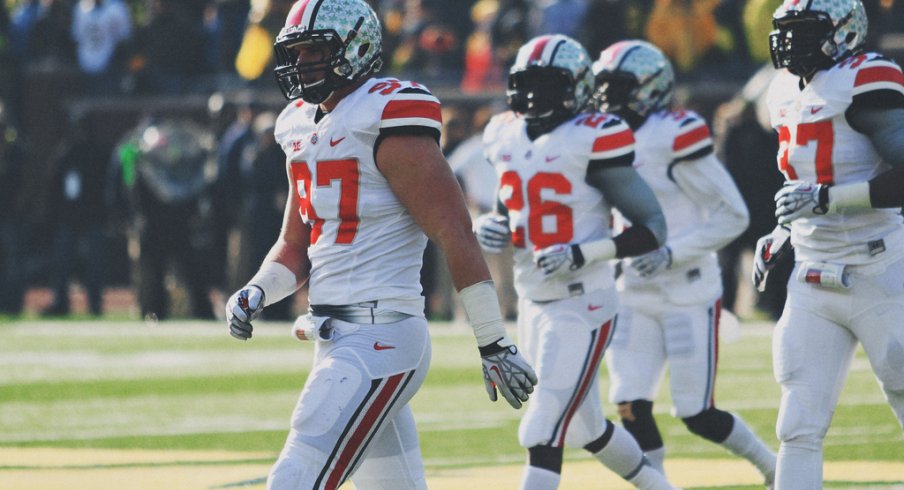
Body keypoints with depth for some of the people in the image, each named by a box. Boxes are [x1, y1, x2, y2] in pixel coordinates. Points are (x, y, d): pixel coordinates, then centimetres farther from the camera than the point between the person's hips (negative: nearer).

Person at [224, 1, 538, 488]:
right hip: (335, 340, 9)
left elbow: (455, 235, -14)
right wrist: (256, 293, 2)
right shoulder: (302, 128, 15)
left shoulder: (388, 122, -13)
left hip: (380, 337, -9)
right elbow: (295, 246, 23)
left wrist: (494, 344, -14)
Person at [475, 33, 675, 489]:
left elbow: (653, 228, -12)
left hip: (581, 304, -8)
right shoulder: (506, 137, 7)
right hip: (533, 304, 8)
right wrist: (488, 226, 1)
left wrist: (583, 254, -24)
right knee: (587, 430, 20)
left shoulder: (590, 141, -14)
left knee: (543, 434, -13)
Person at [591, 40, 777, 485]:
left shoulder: (677, 139, -15)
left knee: (697, 415, -2)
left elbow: (733, 215, -13)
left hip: (689, 294, -7)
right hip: (635, 295, 7)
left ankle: (774, 468, 22)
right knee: (632, 407, -4)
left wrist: (671, 254, -20)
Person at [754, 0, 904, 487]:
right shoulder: (787, 94, 11)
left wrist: (824, 199, -27)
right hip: (813, 280, 7)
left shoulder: (864, 85, -14)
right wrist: (780, 238, 12)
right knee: (799, 427, 1)